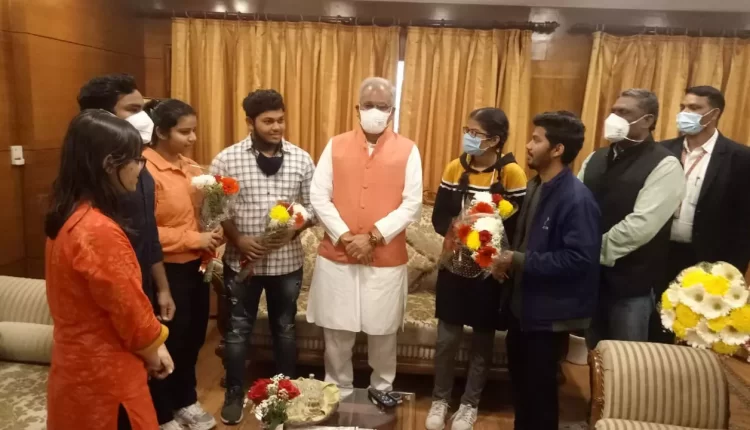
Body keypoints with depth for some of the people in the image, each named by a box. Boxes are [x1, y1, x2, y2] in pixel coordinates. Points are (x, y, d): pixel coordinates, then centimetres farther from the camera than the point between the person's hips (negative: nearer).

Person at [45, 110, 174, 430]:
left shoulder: (68, 217, 1)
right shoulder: (99, 230, -28)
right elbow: (130, 311, -21)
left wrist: (148, 348, 7)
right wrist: (153, 351, -1)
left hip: (79, 365, 9)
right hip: (104, 376, -9)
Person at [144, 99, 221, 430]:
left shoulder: (190, 167, 7)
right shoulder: (145, 171, -17)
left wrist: (214, 234, -2)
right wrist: (194, 239, -20)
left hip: (196, 266, 7)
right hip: (167, 271, -7)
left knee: (193, 337, 19)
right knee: (169, 342, 9)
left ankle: (186, 400, 40)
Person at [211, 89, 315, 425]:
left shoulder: (302, 159, -2)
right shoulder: (227, 159, -6)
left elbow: (313, 206, 1)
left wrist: (293, 229, -16)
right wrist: (238, 238, -16)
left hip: (287, 260, 2)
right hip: (242, 260, -1)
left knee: (285, 328, 17)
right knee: (238, 330, 12)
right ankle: (234, 394, 32)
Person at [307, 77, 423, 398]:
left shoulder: (407, 151, -1)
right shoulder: (336, 146, 3)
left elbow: (412, 205, -6)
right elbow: (318, 197, -2)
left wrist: (374, 237, -15)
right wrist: (345, 237, -13)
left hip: (387, 259, -1)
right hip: (336, 256, 1)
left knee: (383, 332, 13)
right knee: (337, 332, 11)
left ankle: (382, 392, 36)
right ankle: (339, 392, 32)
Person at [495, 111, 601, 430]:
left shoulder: (577, 199, -22)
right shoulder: (535, 186, 5)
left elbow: (580, 259, -28)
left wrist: (520, 261, -25)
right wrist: (508, 255, -1)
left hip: (551, 311, -8)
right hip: (523, 302, 9)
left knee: (538, 386, 9)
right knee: (519, 377, 22)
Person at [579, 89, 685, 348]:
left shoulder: (664, 166, -11)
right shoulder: (596, 159, 10)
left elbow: (642, 224, -21)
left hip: (630, 282, -5)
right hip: (589, 275, 6)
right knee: (590, 353, 19)